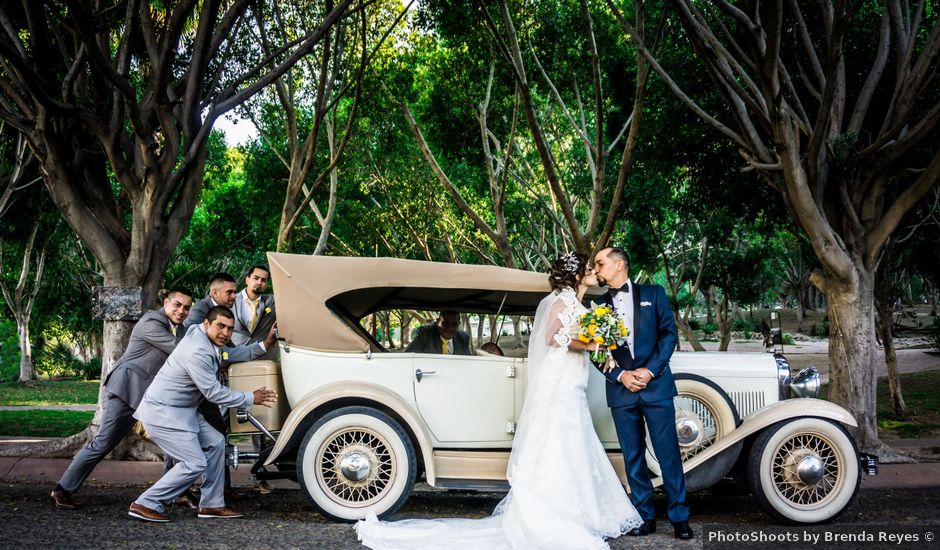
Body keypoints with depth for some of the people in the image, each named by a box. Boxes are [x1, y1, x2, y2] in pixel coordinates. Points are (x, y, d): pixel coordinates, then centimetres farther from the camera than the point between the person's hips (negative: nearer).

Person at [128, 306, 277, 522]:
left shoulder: (204, 336, 4)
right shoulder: (198, 352, -26)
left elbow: (232, 354, 21)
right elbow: (213, 392, -20)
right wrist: (250, 399, -11)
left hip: (183, 410, 11)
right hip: (161, 412, -11)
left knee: (215, 442, 11)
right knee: (195, 464, -12)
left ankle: (211, 504, 16)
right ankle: (145, 505, -2)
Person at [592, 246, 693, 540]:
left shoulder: (653, 293, 6)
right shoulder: (598, 304, 10)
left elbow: (669, 333, 0)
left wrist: (649, 371, -10)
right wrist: (620, 376, -7)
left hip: (656, 384, -2)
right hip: (620, 390, 2)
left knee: (668, 453, -2)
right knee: (633, 457, 5)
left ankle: (679, 517, 7)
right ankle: (645, 517, 14)